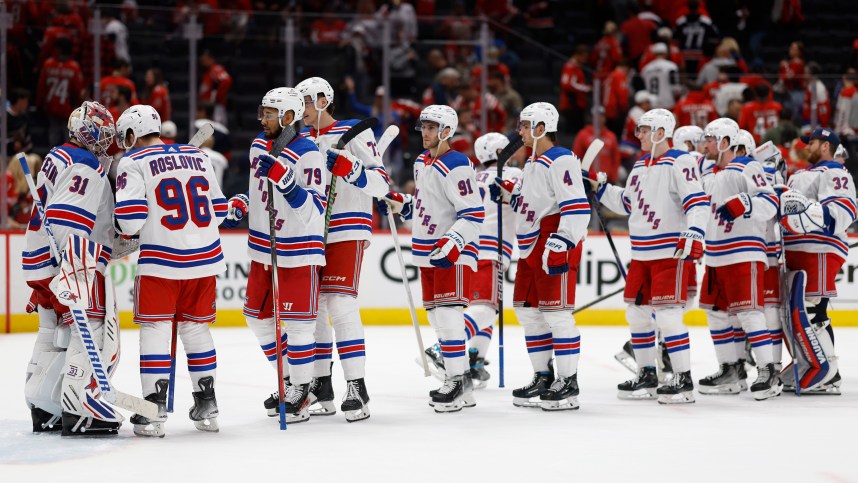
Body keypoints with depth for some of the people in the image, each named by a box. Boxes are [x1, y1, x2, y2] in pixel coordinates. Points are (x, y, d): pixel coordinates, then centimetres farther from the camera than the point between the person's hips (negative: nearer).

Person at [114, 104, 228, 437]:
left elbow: (130, 219, -12)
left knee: (155, 328, 2)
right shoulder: (197, 157, 13)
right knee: (195, 326, 16)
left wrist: (123, 229, 10)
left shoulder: (133, 162, -4)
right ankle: (207, 405, 19)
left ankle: (154, 409, -3)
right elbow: (218, 209, 16)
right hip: (205, 257, 5)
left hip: (161, 260, -5)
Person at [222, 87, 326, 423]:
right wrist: (240, 205, 6)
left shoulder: (308, 154, -17)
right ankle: (288, 380, 29)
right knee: (258, 316, 14)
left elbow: (315, 211, -22)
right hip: (263, 247, 9)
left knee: (297, 322, -5)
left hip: (298, 250, -9)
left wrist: (288, 181, -35)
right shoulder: (259, 146, 7)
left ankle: (300, 393, 6)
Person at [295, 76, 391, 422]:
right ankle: (321, 386, 15)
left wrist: (347, 167, -28)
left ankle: (357, 388, -15)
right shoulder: (303, 140, 14)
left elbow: (381, 184, -14)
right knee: (311, 307, 7)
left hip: (347, 232, -7)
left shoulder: (354, 134, -7)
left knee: (341, 305, -16)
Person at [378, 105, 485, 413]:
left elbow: (473, 213, -22)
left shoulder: (456, 166, -17)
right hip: (428, 252, 10)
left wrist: (451, 244, -31)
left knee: (447, 314, -16)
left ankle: (459, 381, -12)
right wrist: (399, 203, 12)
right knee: (436, 317, 11)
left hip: (454, 253, -10)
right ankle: (459, 384, 18)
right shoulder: (422, 162, 13)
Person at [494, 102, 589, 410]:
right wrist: (507, 192, 14)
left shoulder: (561, 161, -13)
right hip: (531, 248, 10)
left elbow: (577, 208, -21)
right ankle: (543, 378, 20)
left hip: (555, 248, -10)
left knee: (556, 312, -9)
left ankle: (567, 384, -5)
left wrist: (561, 245, -27)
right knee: (528, 312, 12)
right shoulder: (533, 163, 19)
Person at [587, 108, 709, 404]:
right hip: (641, 253, 9)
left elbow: (697, 201, -20)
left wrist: (694, 234, -31)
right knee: (637, 314, 11)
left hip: (671, 252, -9)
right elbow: (625, 202, 26)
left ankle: (683, 380, -7)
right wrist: (598, 185, 18)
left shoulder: (679, 163, -11)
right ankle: (647, 376, 23)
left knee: (667, 315, -12)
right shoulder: (640, 166, 16)